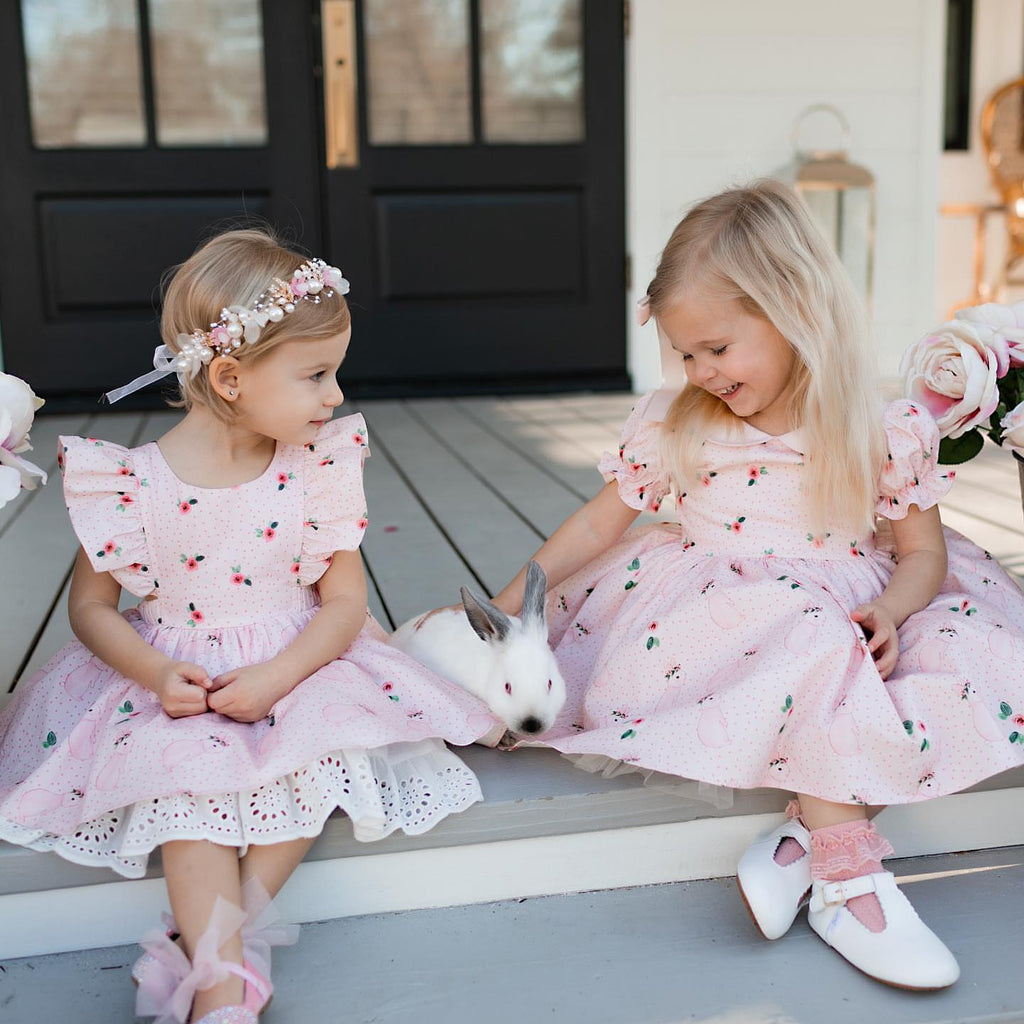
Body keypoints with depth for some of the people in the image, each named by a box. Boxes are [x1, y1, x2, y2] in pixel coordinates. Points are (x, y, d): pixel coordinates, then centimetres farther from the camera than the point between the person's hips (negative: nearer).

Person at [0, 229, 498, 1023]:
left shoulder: (318, 469, -6)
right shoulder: (133, 482, -11)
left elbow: (347, 600, -4)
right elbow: (91, 605, 0)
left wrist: (278, 677, -20)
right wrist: (156, 674, -18)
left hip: (295, 669, 2)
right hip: (178, 685, -1)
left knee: (321, 752, -25)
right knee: (187, 775, -27)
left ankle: (218, 940, -16)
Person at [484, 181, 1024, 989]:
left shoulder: (886, 431, -4)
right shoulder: (671, 424, 0)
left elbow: (922, 550, 2)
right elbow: (602, 520, 8)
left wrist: (888, 614, -19)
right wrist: (514, 599, 3)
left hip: (848, 618, 2)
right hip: (723, 614, -2)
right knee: (815, 642, -34)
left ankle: (800, 845, -25)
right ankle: (846, 874, -22)